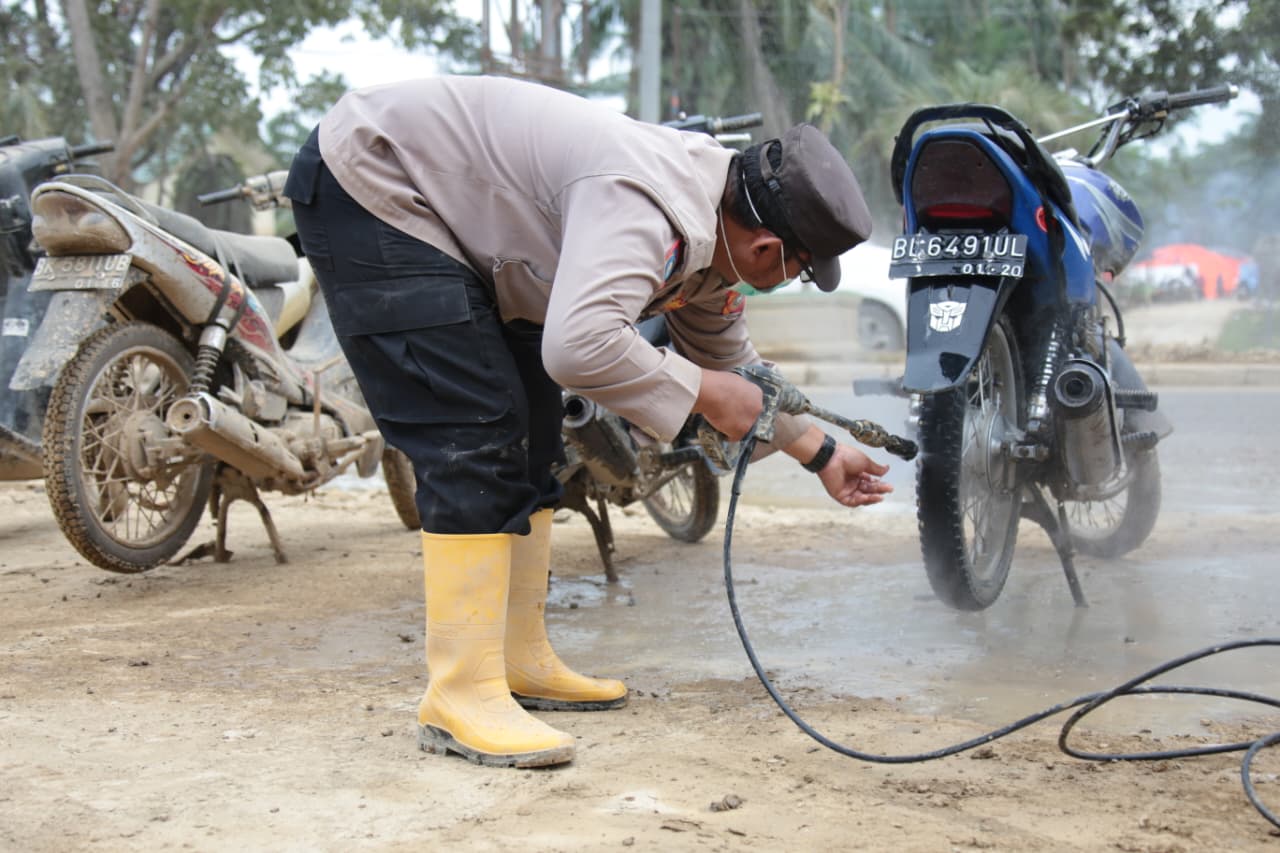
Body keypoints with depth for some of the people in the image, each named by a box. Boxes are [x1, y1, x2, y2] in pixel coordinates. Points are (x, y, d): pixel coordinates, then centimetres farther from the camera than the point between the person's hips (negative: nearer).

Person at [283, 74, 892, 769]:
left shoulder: (710, 230, 2)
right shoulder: (647, 205, -31)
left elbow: (731, 360, 19)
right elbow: (580, 345, -44)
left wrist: (820, 453, 21)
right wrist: (701, 393, -29)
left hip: (460, 224, 10)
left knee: (528, 430, 10)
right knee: (476, 437, -17)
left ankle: (521, 661, 19)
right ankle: (461, 698, -15)